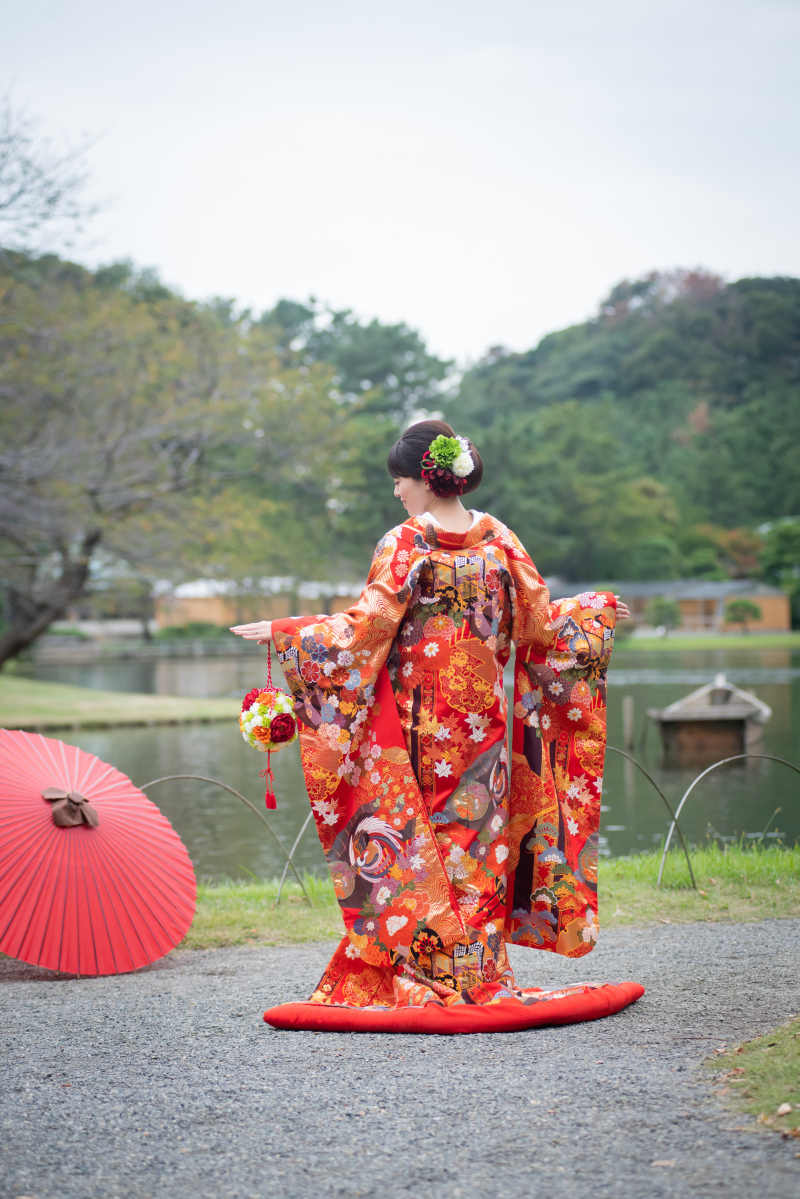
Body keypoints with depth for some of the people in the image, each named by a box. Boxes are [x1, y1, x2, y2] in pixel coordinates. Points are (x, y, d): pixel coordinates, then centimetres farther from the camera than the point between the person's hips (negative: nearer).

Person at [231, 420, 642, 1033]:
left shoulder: (404, 545, -11)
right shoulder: (499, 538, 2)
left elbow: (364, 628, -15)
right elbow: (540, 624, 5)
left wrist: (279, 631, -7)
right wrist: (595, 609, 24)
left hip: (415, 721, -4)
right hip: (482, 721, 4)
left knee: (408, 844, 4)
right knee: (476, 839, 10)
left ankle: (419, 978, 6)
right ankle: (478, 977, 15)